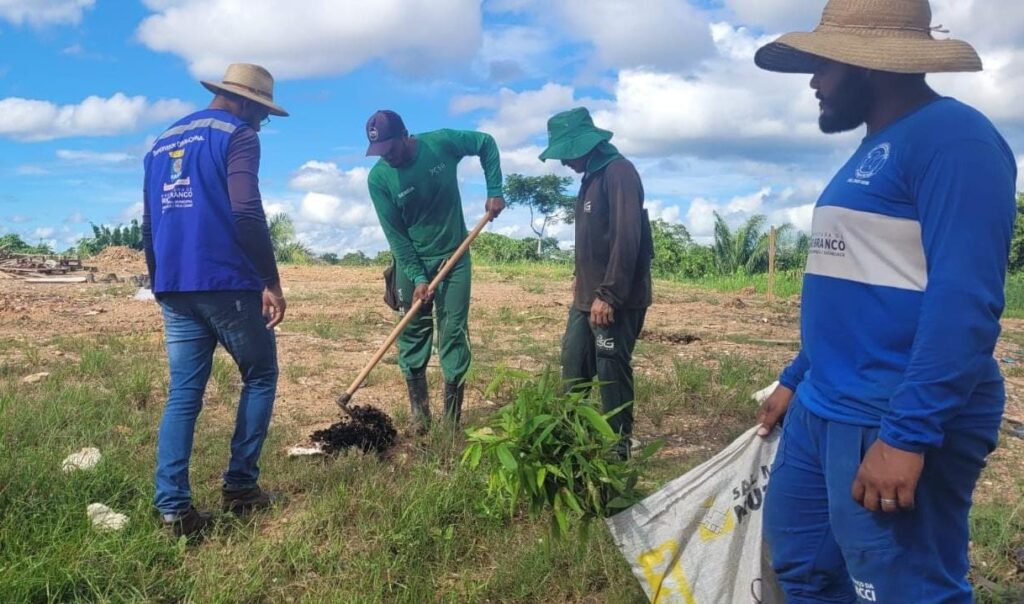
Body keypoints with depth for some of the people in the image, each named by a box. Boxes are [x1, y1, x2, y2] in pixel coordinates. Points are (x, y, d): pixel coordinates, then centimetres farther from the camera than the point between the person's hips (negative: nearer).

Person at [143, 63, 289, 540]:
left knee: (183, 394, 6)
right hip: (227, 283, -6)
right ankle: (240, 485, 10)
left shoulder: (161, 142, 20)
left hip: (174, 288, 7)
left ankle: (173, 506, 0)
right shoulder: (237, 135, -3)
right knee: (260, 377, 10)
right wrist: (270, 282, -15)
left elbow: (149, 227, 21)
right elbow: (246, 213, -17)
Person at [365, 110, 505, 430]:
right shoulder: (379, 178, -14)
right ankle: (419, 418, 11)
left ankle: (452, 421, 3)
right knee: (412, 337, 1)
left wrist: (494, 191, -5)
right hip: (412, 262, 0)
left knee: (454, 334, -2)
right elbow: (395, 235, -11)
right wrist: (416, 277, -17)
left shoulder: (442, 143, -14)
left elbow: (486, 144, 2)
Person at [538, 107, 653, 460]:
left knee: (612, 372, -1)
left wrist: (609, 295, -25)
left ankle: (617, 447, 13)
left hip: (615, 299, -10)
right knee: (573, 366, 15)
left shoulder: (619, 172, -15)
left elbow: (627, 238, -23)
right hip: (587, 295, 10)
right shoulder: (592, 175, 15)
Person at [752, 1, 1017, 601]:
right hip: (821, 411, 10)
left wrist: (908, 434, -27)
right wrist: (796, 379, 24)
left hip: (895, 423, -10)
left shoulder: (951, 136, -14)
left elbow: (964, 300, -23)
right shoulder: (876, 151, 17)